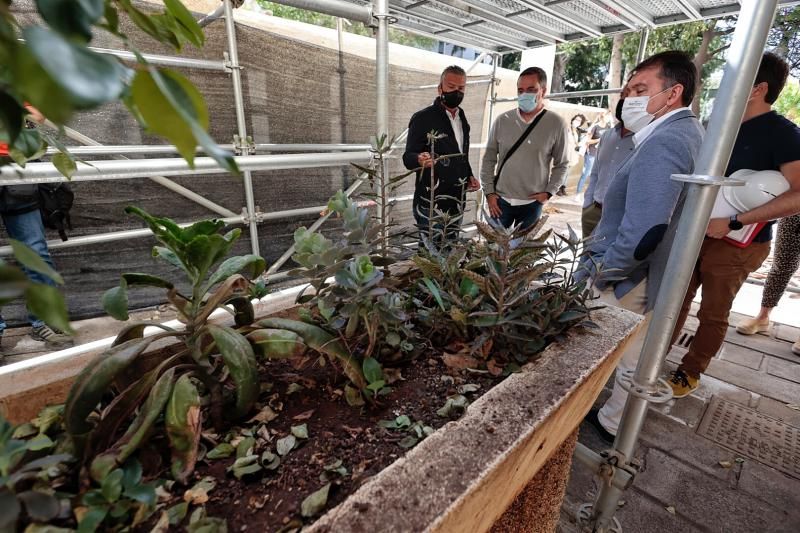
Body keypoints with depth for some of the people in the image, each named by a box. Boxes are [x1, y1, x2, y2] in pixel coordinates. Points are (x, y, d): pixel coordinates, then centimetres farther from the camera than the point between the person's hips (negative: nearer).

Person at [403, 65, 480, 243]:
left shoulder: (462, 119, 14)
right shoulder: (422, 118, -9)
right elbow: (408, 157, -12)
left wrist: (469, 176, 7)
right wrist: (420, 160, -34)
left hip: (457, 201, 7)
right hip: (430, 203, -7)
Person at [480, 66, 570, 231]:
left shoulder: (556, 124, -4)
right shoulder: (502, 120, -1)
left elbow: (562, 164, 4)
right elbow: (489, 159, 4)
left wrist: (548, 192, -6)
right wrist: (489, 192, -1)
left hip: (532, 203, -1)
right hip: (500, 200, 1)